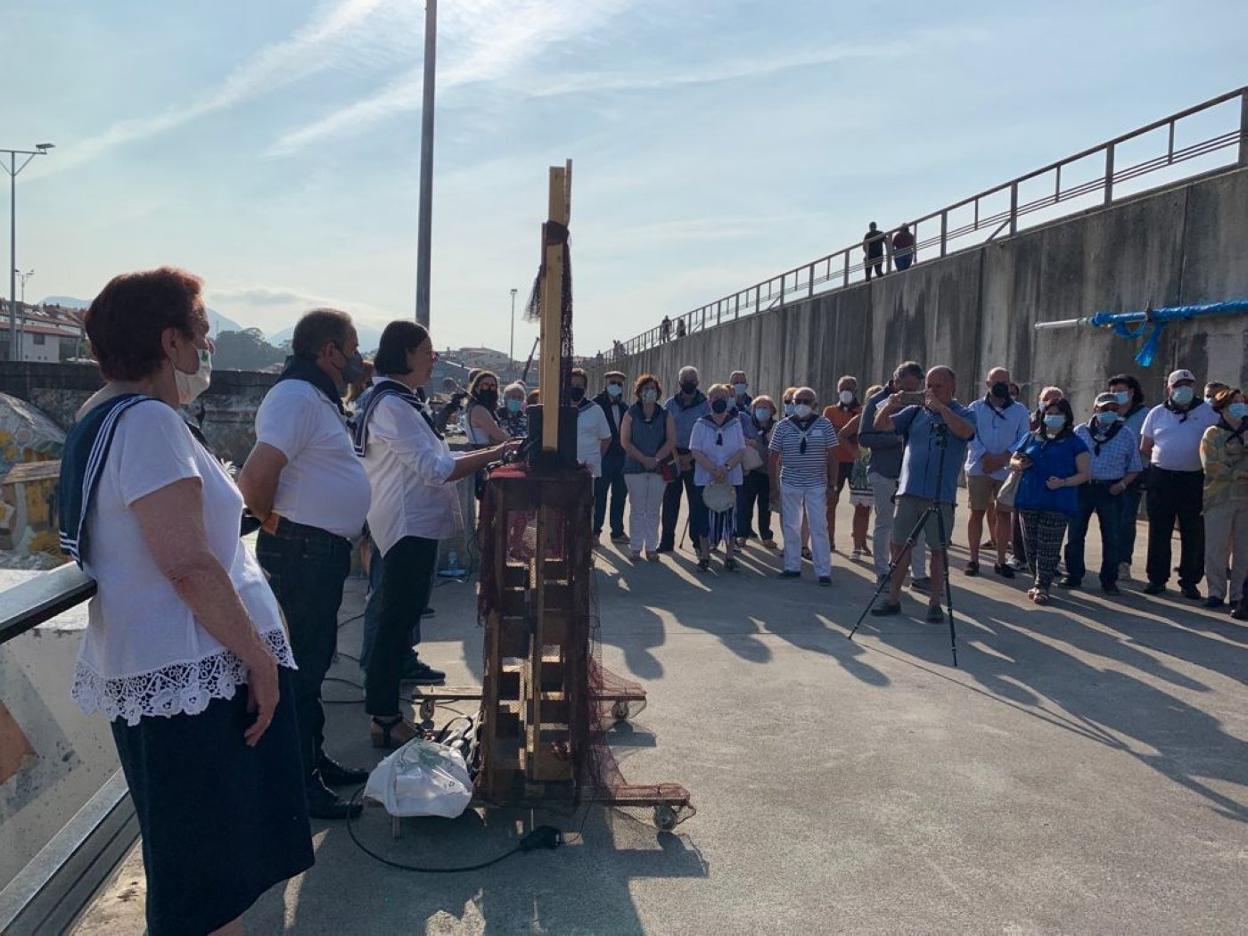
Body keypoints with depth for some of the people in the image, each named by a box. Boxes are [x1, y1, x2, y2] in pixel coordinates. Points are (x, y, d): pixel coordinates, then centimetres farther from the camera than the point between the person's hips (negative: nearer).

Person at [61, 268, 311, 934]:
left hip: (159, 667, 10)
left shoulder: (105, 417, 14)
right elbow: (190, 565, -25)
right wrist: (258, 657, -17)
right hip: (191, 671, -10)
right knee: (205, 874, 2)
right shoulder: (147, 421, -19)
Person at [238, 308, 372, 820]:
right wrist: (274, 522, -12)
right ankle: (299, 783, 9)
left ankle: (315, 759, 32)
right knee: (300, 667, -2)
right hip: (301, 553, -10)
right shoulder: (296, 396, -18)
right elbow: (255, 478, -29)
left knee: (314, 659, 19)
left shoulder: (320, 399, 15)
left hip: (323, 552, 10)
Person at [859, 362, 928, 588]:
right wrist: (896, 438, -19)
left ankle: (919, 574, 8)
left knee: (917, 523, 1)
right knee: (884, 523, 5)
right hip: (884, 473, -3)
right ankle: (883, 574, 16)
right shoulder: (877, 402, -3)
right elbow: (864, 438, -8)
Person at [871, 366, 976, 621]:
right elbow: (881, 425, 4)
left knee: (939, 550, 5)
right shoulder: (914, 412, 9)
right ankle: (893, 598, 16)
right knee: (900, 545, 7)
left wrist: (939, 406, -24)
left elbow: (965, 431, -21)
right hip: (909, 492, 3)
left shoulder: (963, 414, 2)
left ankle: (935, 603, 16)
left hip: (941, 497, -3)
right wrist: (890, 406, -15)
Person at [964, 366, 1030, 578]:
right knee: (977, 511, 1)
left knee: (1004, 513, 3)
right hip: (979, 468, -1)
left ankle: (1000, 561, 12)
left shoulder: (1020, 410, 6)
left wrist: (1003, 458, -15)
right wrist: (986, 457, -18)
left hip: (1007, 470, 1)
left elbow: (1024, 440, 0)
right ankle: (974, 559, 8)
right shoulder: (976, 408, 4)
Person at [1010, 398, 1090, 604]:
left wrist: (1063, 483, -18)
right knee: (1032, 546, 8)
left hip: (1057, 503, -4)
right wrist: (1020, 464, -5)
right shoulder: (1031, 438, 15)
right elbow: (1013, 461, 20)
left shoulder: (1074, 442, 3)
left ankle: (1042, 587, -1)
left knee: (1048, 548, -5)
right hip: (1028, 500, 4)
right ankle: (1039, 582, 21)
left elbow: (1084, 473, -1)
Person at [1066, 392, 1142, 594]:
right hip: (1082, 487, 1)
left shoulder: (1127, 435, 4)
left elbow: (1134, 468, 7)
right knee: (1075, 533, 4)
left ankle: (1109, 580, 14)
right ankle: (1073, 575, 17)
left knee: (1112, 537, 3)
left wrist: (1122, 484, -8)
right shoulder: (1080, 432, 5)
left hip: (1111, 490, -1)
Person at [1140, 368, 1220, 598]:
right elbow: (1144, 448, 12)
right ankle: (1157, 579, 13)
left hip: (1194, 480, -1)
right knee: (1159, 531, 5)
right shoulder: (1157, 413, 8)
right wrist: (1161, 462, 5)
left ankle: (1190, 582, 12)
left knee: (1194, 533, 3)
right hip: (1161, 478, 1)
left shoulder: (1208, 412, 3)